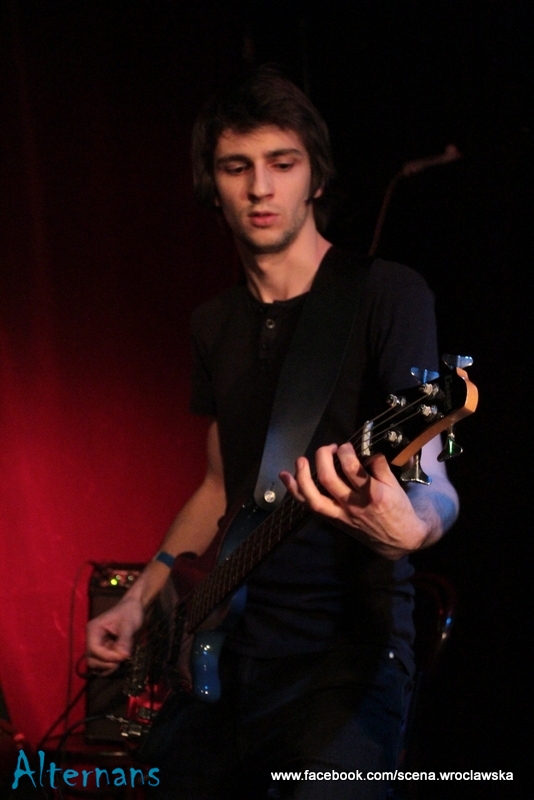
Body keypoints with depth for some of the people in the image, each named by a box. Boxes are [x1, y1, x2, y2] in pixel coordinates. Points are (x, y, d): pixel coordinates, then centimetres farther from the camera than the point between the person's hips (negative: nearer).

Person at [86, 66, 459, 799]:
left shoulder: (385, 294, -7)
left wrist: (407, 525, -38)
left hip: (347, 652, -6)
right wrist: (144, 596, 13)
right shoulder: (216, 325, 13)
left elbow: (434, 484, -16)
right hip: (228, 643, 6)